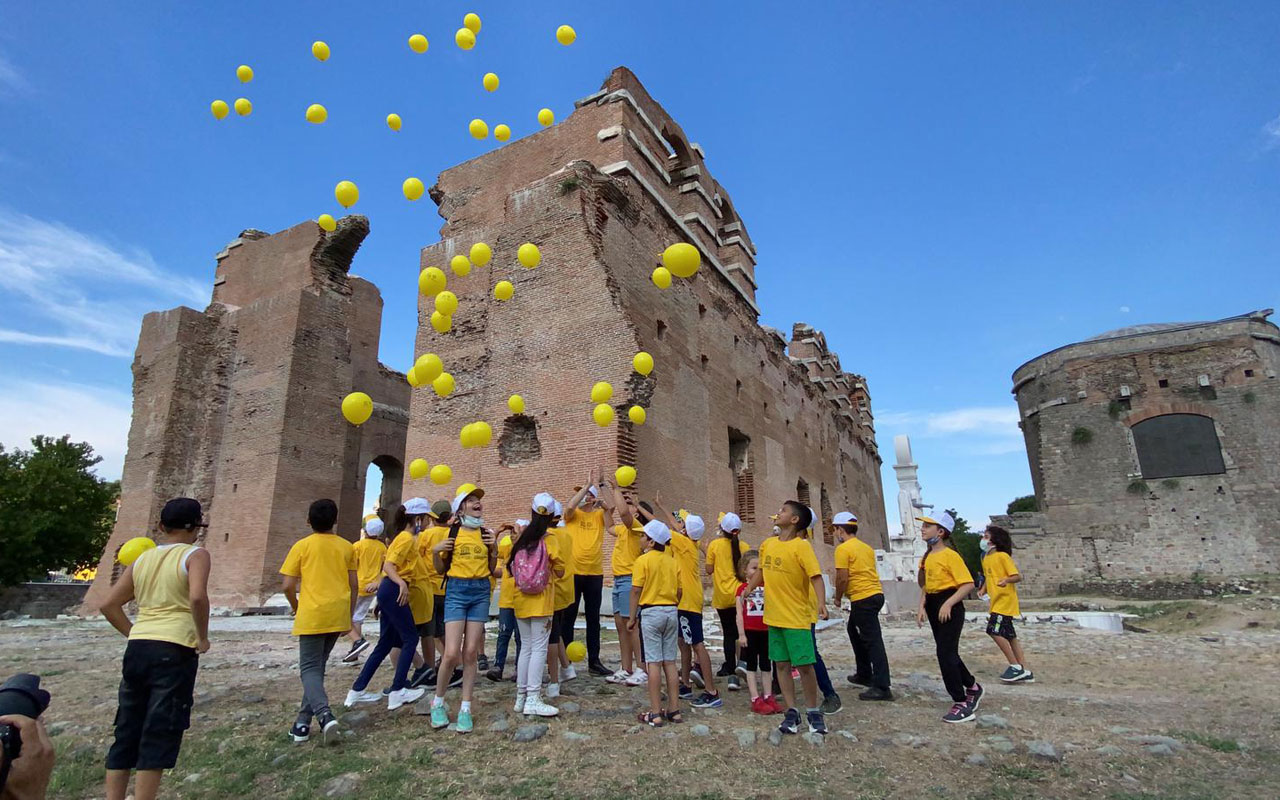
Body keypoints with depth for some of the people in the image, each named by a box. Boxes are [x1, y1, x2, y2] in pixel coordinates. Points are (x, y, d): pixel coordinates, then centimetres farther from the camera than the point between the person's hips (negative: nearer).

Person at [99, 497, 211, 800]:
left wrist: (134, 633, 20)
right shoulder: (196, 555, -7)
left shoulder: (142, 559, 13)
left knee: (127, 730, 17)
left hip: (137, 648, 6)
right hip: (175, 650, -6)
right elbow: (197, 597, -24)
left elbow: (109, 604, 13)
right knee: (159, 733, 1)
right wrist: (202, 638, -9)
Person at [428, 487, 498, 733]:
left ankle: (465, 709, 13)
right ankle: (438, 703, 16)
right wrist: (436, 551, -13)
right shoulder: (451, 532, -1)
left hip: (481, 592, 3)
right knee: (451, 653, -8)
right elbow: (441, 569, 4)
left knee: (470, 653, 4)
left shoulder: (486, 533, 8)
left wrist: (494, 549, -2)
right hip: (456, 590, -3)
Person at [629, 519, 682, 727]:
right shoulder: (672, 562, 7)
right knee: (670, 662, 11)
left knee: (654, 663, -1)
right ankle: (675, 710, 15)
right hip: (671, 612, 5)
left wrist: (632, 617, -3)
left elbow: (636, 591, -10)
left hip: (651, 612, -5)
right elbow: (678, 591, 9)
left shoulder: (643, 560, -9)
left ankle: (655, 714, 2)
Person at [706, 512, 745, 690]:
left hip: (721, 596, -1)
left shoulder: (714, 545, -7)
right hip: (738, 594, 1)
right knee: (739, 632, 13)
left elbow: (709, 570, -2)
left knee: (729, 633, 8)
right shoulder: (742, 546, -4)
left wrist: (707, 553, 11)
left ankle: (731, 671, 6)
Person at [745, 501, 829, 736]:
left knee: (804, 665, 1)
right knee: (781, 664, 10)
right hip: (774, 616, 6)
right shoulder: (767, 544, 5)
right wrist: (748, 589, 22)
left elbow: (816, 576, -21)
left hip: (797, 617, -6)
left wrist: (821, 602, -34)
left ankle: (813, 712, 21)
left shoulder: (801, 545, -14)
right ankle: (792, 712, 22)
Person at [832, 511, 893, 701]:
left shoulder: (843, 549, -10)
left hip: (863, 598, -9)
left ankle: (882, 687, -4)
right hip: (875, 593, 9)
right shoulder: (866, 547, 14)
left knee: (873, 641, -7)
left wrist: (838, 597, 1)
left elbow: (842, 578, -15)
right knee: (854, 629, 24)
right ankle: (864, 674, 31)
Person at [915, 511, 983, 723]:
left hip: (949, 607, -9)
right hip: (933, 605, 9)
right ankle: (972, 687, 39)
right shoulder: (927, 556, 10)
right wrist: (922, 608, 5)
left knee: (946, 653, -9)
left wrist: (948, 604, -25)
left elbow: (968, 584, -20)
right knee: (948, 652, 18)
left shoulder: (950, 555, -15)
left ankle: (962, 704, 1)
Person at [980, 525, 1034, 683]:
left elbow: (1018, 577, -15)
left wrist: (1006, 580, -33)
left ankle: (1016, 666, -5)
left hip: (1006, 600, -9)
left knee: (994, 631, -15)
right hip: (996, 601, 9)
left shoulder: (1002, 556, -12)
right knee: (1009, 636, 10)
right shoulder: (986, 558, 13)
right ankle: (1025, 672, 16)